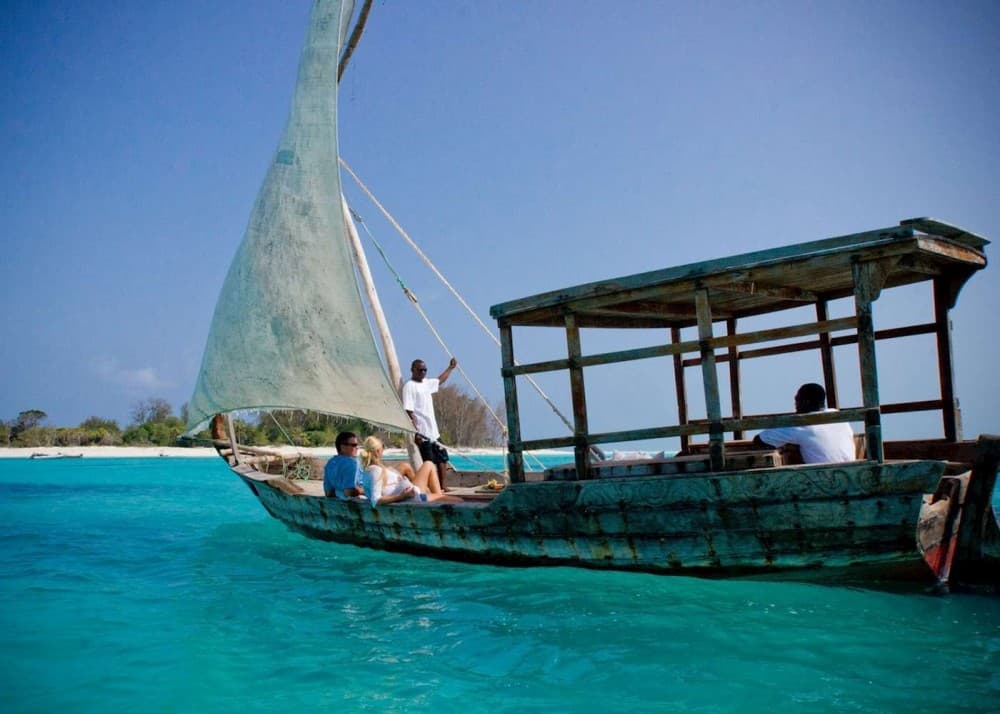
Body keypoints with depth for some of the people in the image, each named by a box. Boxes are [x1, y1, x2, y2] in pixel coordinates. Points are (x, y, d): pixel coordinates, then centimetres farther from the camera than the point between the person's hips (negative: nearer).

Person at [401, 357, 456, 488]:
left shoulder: (426, 383, 14)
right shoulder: (409, 386, -11)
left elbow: (439, 381, 37)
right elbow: (409, 411, -18)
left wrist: (450, 368, 37)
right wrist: (416, 432, -24)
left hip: (433, 431, 9)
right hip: (422, 433, -9)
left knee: (443, 458, 14)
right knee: (429, 464, -6)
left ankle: (442, 487, 23)